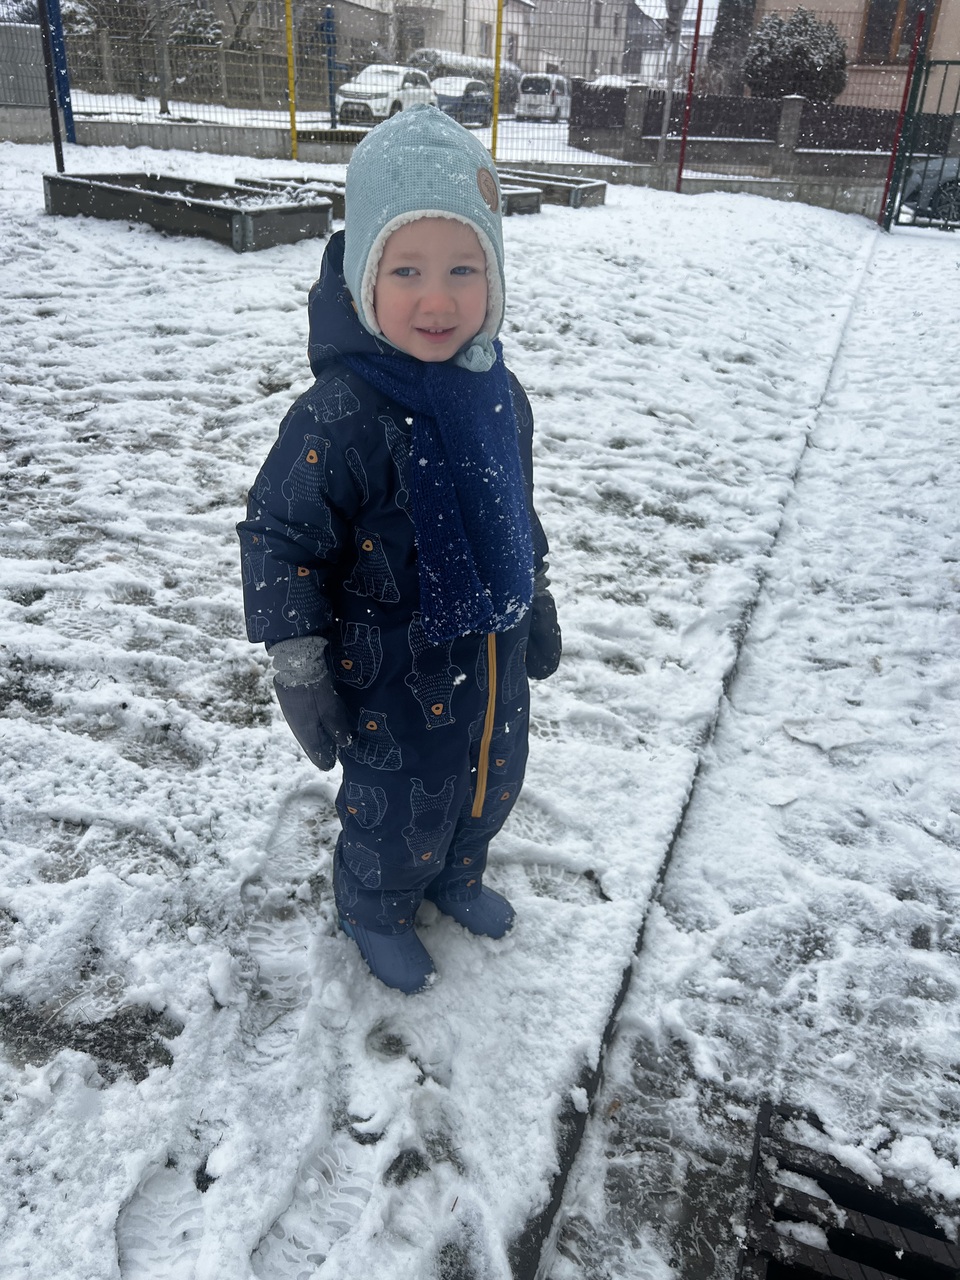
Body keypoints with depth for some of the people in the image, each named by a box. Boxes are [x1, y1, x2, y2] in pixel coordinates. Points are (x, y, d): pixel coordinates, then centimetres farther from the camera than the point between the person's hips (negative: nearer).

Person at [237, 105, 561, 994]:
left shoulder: (497, 396, -3)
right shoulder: (340, 418, -26)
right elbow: (277, 541, -20)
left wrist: (536, 605, 19)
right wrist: (298, 673, -18)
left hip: (493, 664, 7)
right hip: (394, 684, -6)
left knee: (490, 785, 26)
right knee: (398, 816, 14)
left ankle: (456, 876, 56)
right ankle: (375, 911, 47)